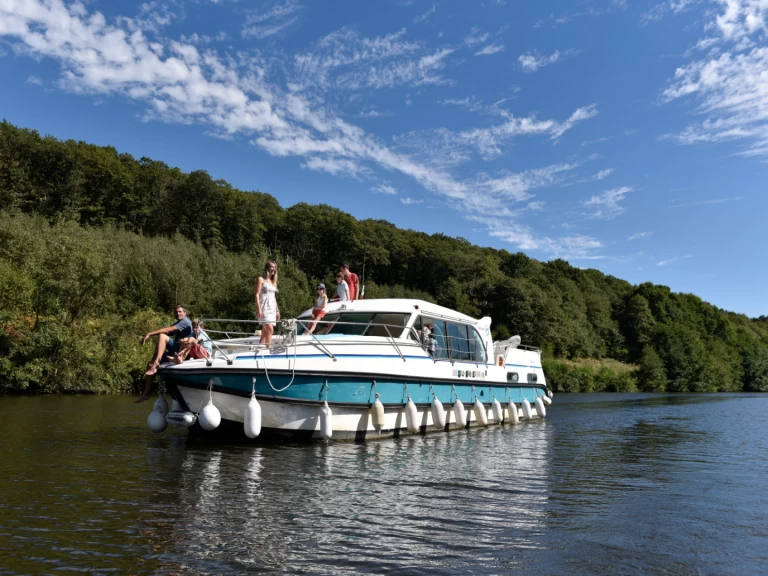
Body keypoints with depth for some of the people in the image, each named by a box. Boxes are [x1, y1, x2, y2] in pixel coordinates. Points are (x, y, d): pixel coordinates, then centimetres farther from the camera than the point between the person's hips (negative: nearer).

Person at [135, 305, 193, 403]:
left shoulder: (185, 321, -6)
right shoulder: (177, 324, 23)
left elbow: (167, 330, -16)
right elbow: (168, 331, 7)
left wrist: (149, 334, -19)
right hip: (174, 351, 9)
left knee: (162, 336, -26)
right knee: (150, 364, 3)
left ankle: (155, 365, -35)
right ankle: (145, 393, 2)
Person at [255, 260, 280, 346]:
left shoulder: (273, 282, 19)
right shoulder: (261, 279, -1)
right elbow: (257, 294, -8)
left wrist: (277, 310, 17)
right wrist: (259, 309, -17)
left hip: (272, 308, 7)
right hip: (264, 307, -7)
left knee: (265, 332, 5)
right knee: (270, 329, -19)